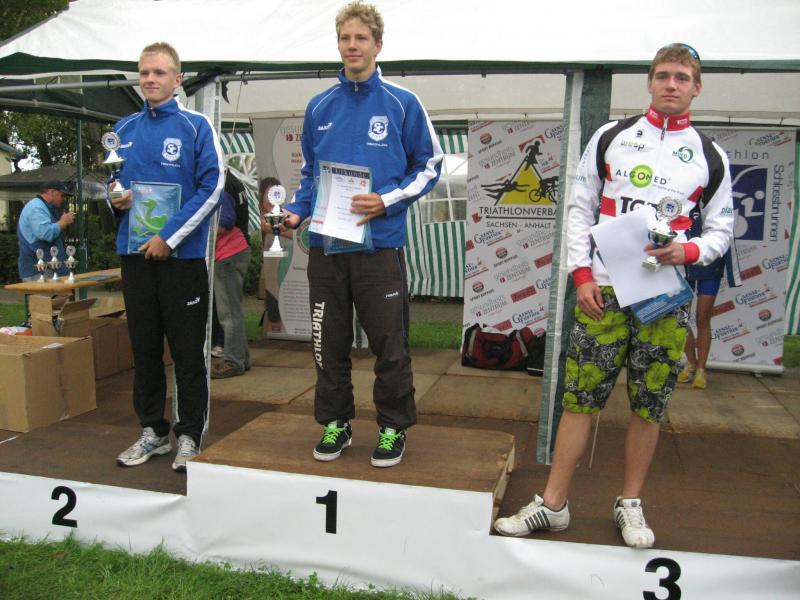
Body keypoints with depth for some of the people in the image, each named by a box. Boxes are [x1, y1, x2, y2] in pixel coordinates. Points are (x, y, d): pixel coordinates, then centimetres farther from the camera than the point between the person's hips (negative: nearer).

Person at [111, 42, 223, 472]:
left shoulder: (196, 126, -2)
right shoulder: (124, 128, 13)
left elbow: (211, 187, -9)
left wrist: (169, 235, -14)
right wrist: (115, 197, -2)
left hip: (181, 254, -5)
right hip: (134, 254, 5)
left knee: (188, 351, 1)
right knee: (144, 347, 11)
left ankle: (189, 436, 12)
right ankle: (152, 430, 24)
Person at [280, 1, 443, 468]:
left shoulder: (402, 104, 1)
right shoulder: (320, 107, 12)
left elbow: (429, 166, 5)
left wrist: (388, 201, -11)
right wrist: (297, 211, 3)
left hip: (379, 242, -3)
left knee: (390, 343, 2)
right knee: (329, 342, 10)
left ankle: (394, 427, 18)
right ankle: (335, 423, 25)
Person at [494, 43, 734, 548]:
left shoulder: (710, 157, 10)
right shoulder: (611, 137, 8)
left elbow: (722, 228, 13)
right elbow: (580, 208, 7)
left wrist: (690, 250, -10)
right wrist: (581, 274, -4)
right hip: (603, 290, -1)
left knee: (650, 404, 6)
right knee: (580, 397, 0)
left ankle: (631, 504, 22)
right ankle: (552, 505, 9)